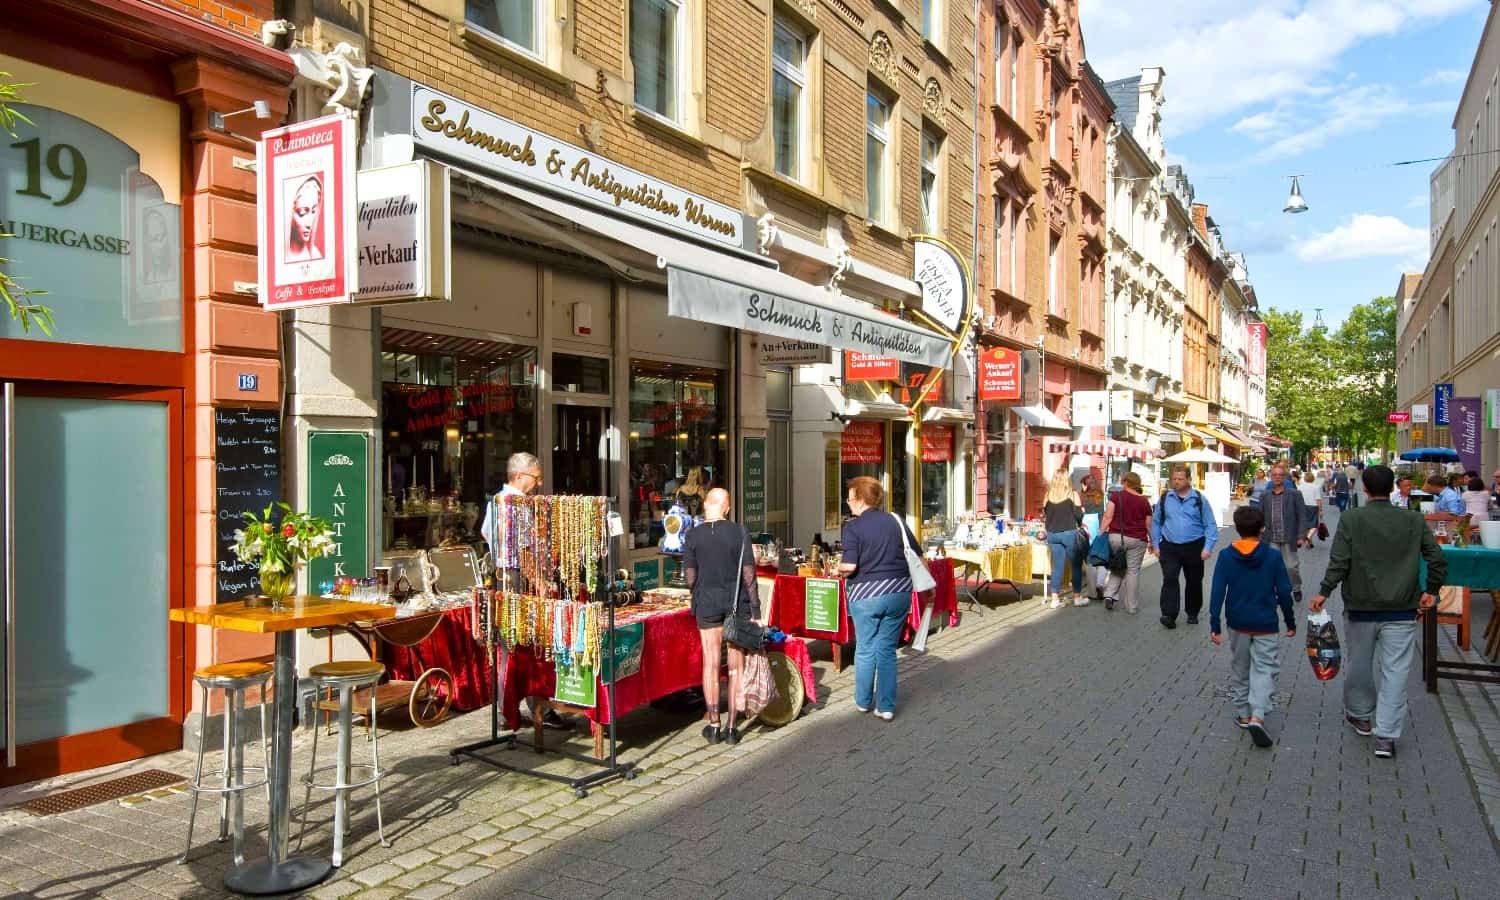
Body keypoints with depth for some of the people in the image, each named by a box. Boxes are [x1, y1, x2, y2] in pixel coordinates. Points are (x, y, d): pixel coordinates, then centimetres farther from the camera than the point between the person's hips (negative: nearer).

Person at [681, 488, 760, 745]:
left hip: (707, 605, 1)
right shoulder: (739, 532, -6)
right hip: (737, 604, 0)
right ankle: (732, 727, 11)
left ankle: (713, 726, 13)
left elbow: (690, 576, -1)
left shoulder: (693, 535, -3)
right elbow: (748, 573, -8)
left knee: (710, 664, 8)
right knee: (736, 665, 7)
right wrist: (755, 608, -3)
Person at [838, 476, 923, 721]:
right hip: (899, 592, 4)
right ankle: (886, 706, 13)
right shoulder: (896, 520, 4)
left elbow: (849, 566, -19)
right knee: (887, 649, 12)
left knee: (865, 649, 13)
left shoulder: (853, 527, -10)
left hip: (867, 594, -4)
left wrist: (839, 569, 1)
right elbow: (917, 555, 7)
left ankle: (863, 701, 27)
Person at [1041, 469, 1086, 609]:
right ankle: (1077, 596, 15)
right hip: (1069, 533, -3)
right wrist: (1082, 509, 14)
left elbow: (1044, 515, 9)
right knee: (1076, 565, 11)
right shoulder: (1072, 494, -5)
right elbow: (1078, 515, -6)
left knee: (1057, 566, 8)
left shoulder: (1048, 495, 4)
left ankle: (1054, 598, 5)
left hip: (1052, 534, 4)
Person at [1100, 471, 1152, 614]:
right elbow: (1149, 526, 8)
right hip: (1137, 540, 0)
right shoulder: (1144, 501, 5)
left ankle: (1110, 595, 1)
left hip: (1115, 537, 0)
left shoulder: (1116, 496, 0)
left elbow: (1108, 517, -7)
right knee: (1133, 571, 6)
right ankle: (1132, 607, 10)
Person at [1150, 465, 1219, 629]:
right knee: (1169, 579, -14)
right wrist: (1155, 545, 7)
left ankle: (1193, 613, 29)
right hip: (1169, 547, 0)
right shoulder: (1165, 498, 5)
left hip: (1194, 547, 0)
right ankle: (1169, 615, -16)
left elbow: (1210, 525, 0)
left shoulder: (1199, 499, 0)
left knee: (1194, 581, 11)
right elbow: (1156, 522, 12)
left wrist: (1208, 548, -10)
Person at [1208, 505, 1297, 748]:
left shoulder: (1225, 556, -7)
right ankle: (1257, 716, -14)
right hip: (1265, 624, -2)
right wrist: (1290, 622, 10)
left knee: (1239, 669, 17)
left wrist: (1214, 625, -5)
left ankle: (1242, 714, 25)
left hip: (1237, 624, 2)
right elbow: (1284, 592, -3)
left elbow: (1217, 592, -9)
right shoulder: (1273, 556, -8)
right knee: (1264, 669, 3)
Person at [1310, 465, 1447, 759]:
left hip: (1360, 608, -1)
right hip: (1401, 611, 1)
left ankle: (1360, 716, 34)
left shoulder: (1351, 520, -8)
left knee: (1358, 666, 16)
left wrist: (1324, 592, -6)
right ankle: (1386, 736, -2)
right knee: (1395, 672, 2)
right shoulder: (1414, 522, 0)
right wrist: (1431, 591, 15)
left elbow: (1339, 562, -13)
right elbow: (1438, 560, 1)